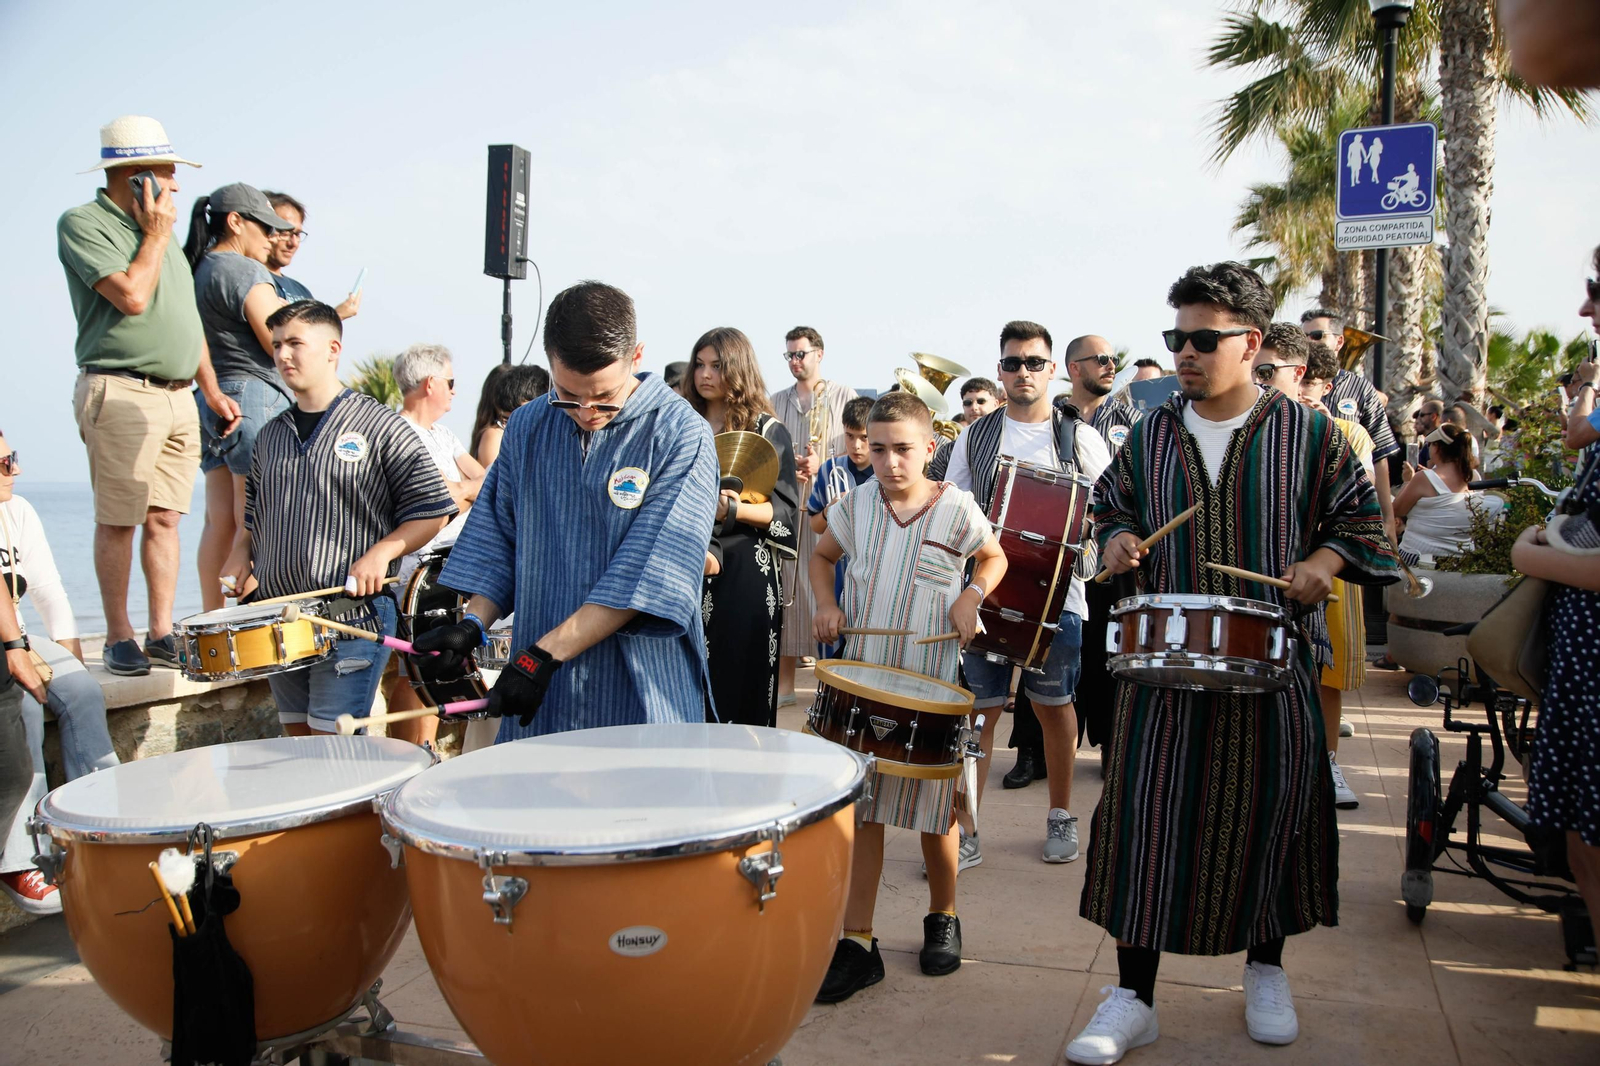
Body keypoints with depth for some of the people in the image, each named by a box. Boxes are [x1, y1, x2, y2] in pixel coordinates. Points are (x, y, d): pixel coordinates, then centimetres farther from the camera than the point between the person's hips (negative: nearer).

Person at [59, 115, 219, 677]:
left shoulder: (157, 228, 21)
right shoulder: (82, 223, -3)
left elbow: (188, 317, 23)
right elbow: (132, 297, -16)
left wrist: (211, 389, 19)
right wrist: (155, 235, -3)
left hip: (178, 396, 7)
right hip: (120, 393, -7)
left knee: (165, 518, 5)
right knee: (118, 521, -2)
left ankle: (162, 632, 9)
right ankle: (119, 637, 6)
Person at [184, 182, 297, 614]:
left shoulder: (195, 271, 17)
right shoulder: (245, 272, -10)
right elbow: (279, 344, -12)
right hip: (254, 399, -9)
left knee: (219, 522, 10)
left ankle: (212, 620, 14)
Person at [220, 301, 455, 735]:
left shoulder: (379, 426, -5)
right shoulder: (271, 434, 14)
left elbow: (434, 508, -5)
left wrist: (380, 552, -17)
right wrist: (241, 553, 7)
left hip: (353, 615, -6)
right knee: (298, 742, 14)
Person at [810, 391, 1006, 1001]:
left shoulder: (956, 509, -5)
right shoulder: (858, 505, 2)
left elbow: (994, 558, 11)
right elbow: (822, 555, 18)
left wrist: (970, 596, -7)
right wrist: (826, 605, 1)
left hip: (931, 681, -2)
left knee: (932, 810, 9)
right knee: (859, 808, 3)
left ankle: (942, 918, 33)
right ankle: (857, 944, 11)